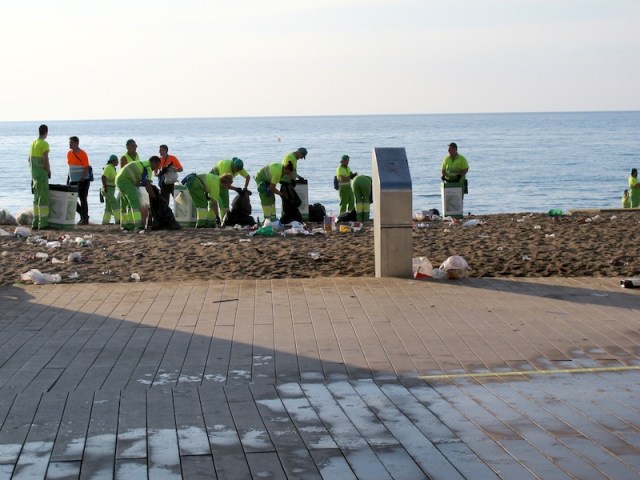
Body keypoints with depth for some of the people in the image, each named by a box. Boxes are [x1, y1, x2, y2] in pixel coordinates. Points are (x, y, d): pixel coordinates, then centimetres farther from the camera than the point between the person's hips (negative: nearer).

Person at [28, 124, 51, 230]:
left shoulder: (33, 143, 12)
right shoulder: (44, 144, -14)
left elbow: (30, 159, 17)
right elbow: (46, 160, -19)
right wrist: (49, 172, -5)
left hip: (34, 173, 8)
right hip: (42, 173, -8)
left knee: (37, 197, 13)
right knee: (43, 198, -7)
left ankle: (35, 222, 13)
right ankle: (43, 223, -9)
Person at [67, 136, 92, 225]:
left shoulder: (82, 154, -11)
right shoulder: (69, 153, 10)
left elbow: (86, 168, -15)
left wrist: (82, 179, -21)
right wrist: (68, 180, 14)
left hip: (83, 180, -7)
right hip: (73, 181, 7)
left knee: (82, 199, -4)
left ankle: (85, 219, 5)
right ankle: (83, 215, 20)